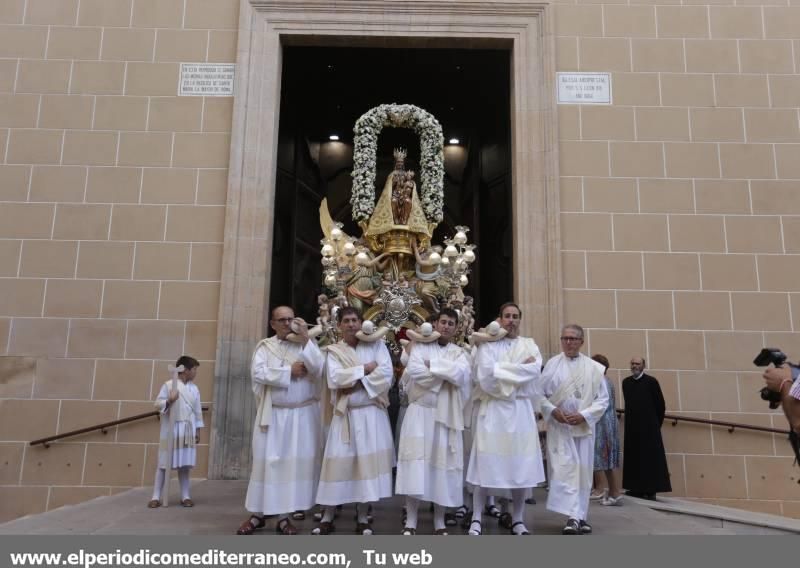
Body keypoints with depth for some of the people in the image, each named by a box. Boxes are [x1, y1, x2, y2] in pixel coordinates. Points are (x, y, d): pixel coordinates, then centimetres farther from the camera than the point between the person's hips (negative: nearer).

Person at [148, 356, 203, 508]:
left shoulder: (194, 389, 10)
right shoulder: (168, 385, -4)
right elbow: (158, 403, -7)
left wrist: (197, 430, 10)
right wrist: (169, 401, -26)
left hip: (187, 431, 4)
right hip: (170, 429, -4)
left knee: (184, 464, 8)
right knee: (164, 463, 2)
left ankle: (185, 496, 16)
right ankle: (156, 497, 11)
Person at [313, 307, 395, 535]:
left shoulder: (376, 344, 4)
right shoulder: (334, 351, 6)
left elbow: (386, 373, -9)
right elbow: (335, 379, -11)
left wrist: (356, 382, -12)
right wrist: (365, 369, -10)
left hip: (372, 413, 0)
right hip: (345, 414, 0)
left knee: (368, 462, 0)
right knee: (338, 462, 0)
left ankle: (362, 517, 12)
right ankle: (327, 517, 11)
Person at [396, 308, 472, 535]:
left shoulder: (460, 353, 9)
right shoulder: (420, 346, 6)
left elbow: (461, 374, -12)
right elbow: (414, 371, -13)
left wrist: (432, 365, -10)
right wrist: (447, 374, -9)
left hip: (446, 415, 2)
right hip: (420, 412, -1)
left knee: (442, 464, 4)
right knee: (416, 464, -5)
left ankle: (439, 521, 16)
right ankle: (410, 521, 4)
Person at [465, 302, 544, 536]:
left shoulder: (529, 345, 13)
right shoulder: (487, 345, 4)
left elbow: (535, 370, -7)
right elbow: (485, 375, -12)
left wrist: (501, 370, -9)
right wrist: (519, 370, -7)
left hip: (521, 410, 3)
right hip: (493, 410, -3)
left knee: (521, 466, 5)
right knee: (486, 465, -3)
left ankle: (517, 519, 18)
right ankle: (476, 519, 6)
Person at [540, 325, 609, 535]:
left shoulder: (594, 368, 0)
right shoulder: (552, 364, -1)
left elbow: (603, 400, -1)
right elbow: (539, 394, 0)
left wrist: (583, 415, -14)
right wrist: (553, 411, -16)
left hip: (584, 427, 2)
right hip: (559, 427, -2)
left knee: (584, 473, 9)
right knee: (564, 470, -11)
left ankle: (580, 516, 22)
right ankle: (573, 516, -10)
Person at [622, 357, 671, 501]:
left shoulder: (651, 381, -7)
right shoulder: (626, 382, 6)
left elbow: (660, 404, -2)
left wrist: (656, 423, 4)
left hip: (648, 427, -5)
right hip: (632, 427, 5)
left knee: (650, 458, -1)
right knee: (633, 457, 7)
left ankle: (651, 490, 3)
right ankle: (636, 488, 14)